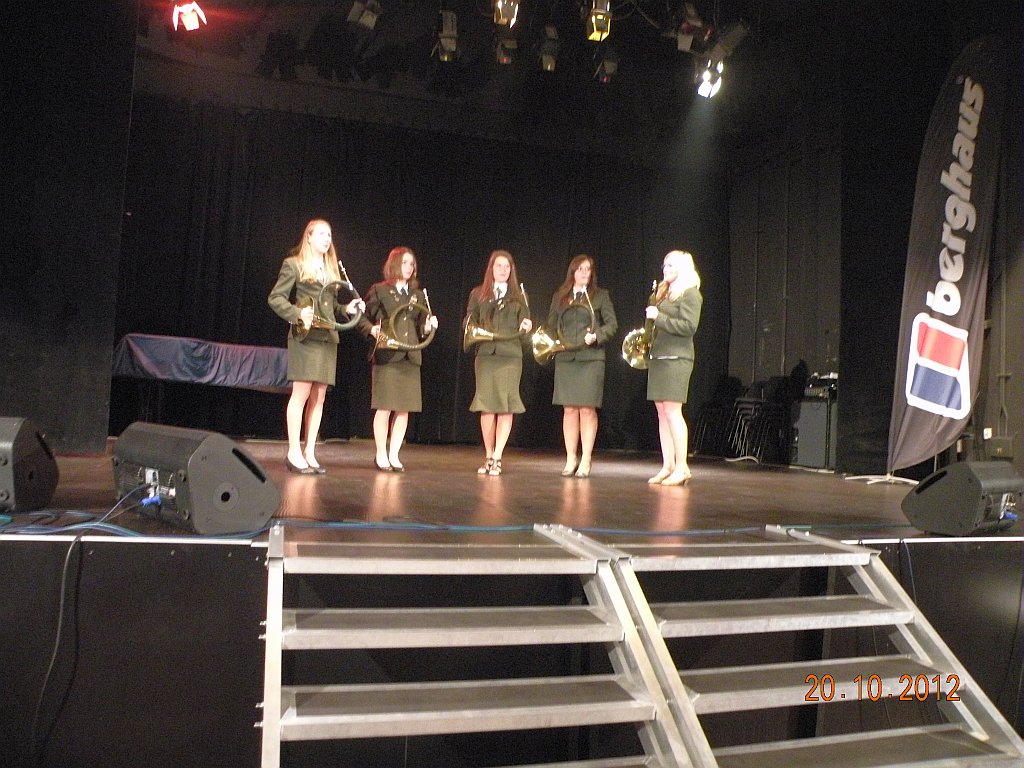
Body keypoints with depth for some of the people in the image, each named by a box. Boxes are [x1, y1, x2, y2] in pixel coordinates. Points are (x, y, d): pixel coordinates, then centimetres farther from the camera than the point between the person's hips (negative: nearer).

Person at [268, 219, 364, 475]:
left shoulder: (332, 267, 18)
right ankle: (294, 452, -2)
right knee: (301, 393, -8)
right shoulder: (294, 265, 1)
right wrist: (298, 314, -16)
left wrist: (346, 308, 2)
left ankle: (309, 452, 11)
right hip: (305, 337, -6)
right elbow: (275, 298, -3)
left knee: (319, 397, 5)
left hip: (328, 338, 6)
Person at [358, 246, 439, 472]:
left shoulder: (418, 295, 16)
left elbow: (421, 327, 15)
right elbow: (363, 317, 2)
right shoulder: (379, 290, 3)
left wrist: (429, 325, -6)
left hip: (410, 357, 4)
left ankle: (394, 455, 13)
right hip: (387, 355, -4)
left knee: (404, 409, 4)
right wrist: (372, 329, -16)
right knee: (385, 407, -3)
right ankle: (381, 455, 10)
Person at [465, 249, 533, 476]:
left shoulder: (518, 296, 12)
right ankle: (488, 457, 11)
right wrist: (473, 330, -10)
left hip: (510, 356, 0)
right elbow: (469, 322, 12)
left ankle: (496, 458, 0)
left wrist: (527, 326, -12)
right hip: (485, 355, 0)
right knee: (487, 407, 0)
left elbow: (524, 324, 10)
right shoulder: (478, 294, 12)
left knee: (506, 407, -5)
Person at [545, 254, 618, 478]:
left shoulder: (600, 296, 6)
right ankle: (570, 459, 11)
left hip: (591, 358, -2)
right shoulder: (560, 296, 14)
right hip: (565, 359, 3)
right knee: (569, 409, 3)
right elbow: (551, 325, 16)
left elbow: (612, 324, 2)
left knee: (587, 409, -4)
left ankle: (586, 460, 3)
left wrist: (597, 336, -14)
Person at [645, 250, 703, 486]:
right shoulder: (663, 292, 19)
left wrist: (659, 317, -16)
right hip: (658, 357, 9)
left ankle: (681, 467, -5)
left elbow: (689, 326, -16)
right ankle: (667, 466, 11)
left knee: (672, 411, -11)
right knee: (662, 413, 7)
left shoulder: (690, 294, -6)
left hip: (676, 359, -8)